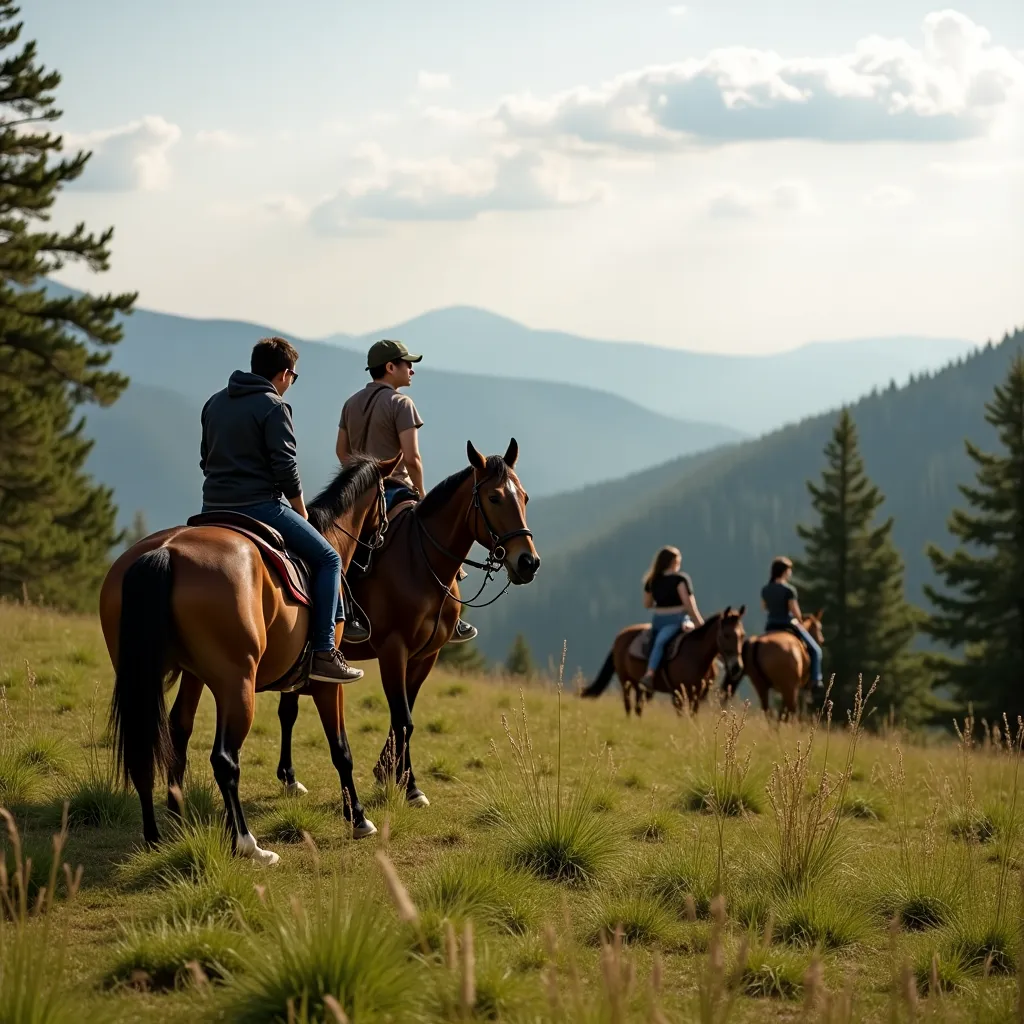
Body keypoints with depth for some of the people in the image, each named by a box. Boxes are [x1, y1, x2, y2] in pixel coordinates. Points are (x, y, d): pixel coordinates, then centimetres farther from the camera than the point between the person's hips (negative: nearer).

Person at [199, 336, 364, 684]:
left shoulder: (215, 403, 15)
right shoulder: (273, 407, -8)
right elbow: (285, 467, -12)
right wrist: (301, 512, 0)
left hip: (214, 508, 8)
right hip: (260, 507, -7)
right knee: (328, 559, 1)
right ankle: (323, 652, -8)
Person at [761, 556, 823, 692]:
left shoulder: (765, 589, 2)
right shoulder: (789, 589, -18)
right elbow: (795, 610, -18)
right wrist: (800, 621, 1)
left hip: (771, 626, 6)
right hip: (789, 624, -6)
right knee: (815, 650, 6)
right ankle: (815, 680, -1)